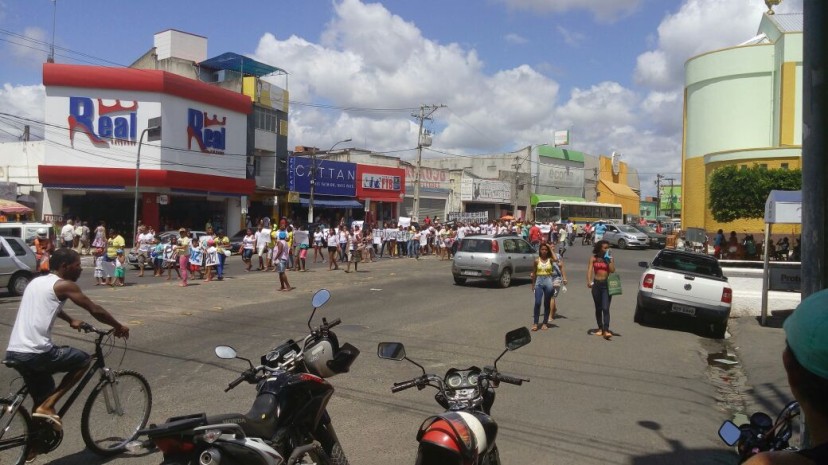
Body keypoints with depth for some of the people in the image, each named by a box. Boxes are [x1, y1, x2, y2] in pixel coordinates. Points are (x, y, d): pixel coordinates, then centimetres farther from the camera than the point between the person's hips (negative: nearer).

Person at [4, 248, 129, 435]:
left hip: (13, 352, 9)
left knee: (42, 399, 21)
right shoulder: (64, 285, -6)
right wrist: (119, 326, 8)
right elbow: (95, 310, -5)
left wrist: (71, 320, 50)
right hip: (36, 353, -9)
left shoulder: (37, 282, 20)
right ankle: (47, 406, 3)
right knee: (83, 359, 11)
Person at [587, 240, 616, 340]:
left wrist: (608, 259, -11)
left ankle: (606, 330, -18)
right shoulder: (593, 258, 4)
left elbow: (612, 270, -9)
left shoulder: (610, 258, 4)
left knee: (605, 308, -13)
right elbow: (589, 270, -5)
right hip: (596, 284, 2)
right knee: (598, 308, 12)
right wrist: (589, 281, -18)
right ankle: (600, 328, 25)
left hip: (607, 284, -2)